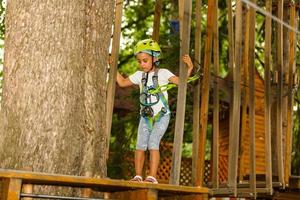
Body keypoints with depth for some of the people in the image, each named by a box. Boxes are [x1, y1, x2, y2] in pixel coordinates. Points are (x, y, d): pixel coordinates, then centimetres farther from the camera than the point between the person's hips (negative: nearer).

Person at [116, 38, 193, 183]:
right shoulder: (139, 75, 10)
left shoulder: (162, 73, -4)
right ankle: (138, 176, 4)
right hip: (145, 117, 4)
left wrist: (189, 68, -22)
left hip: (161, 116, -4)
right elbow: (122, 82, 18)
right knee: (140, 145, -4)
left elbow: (181, 81, -11)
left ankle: (152, 177, -14)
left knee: (153, 144, -16)